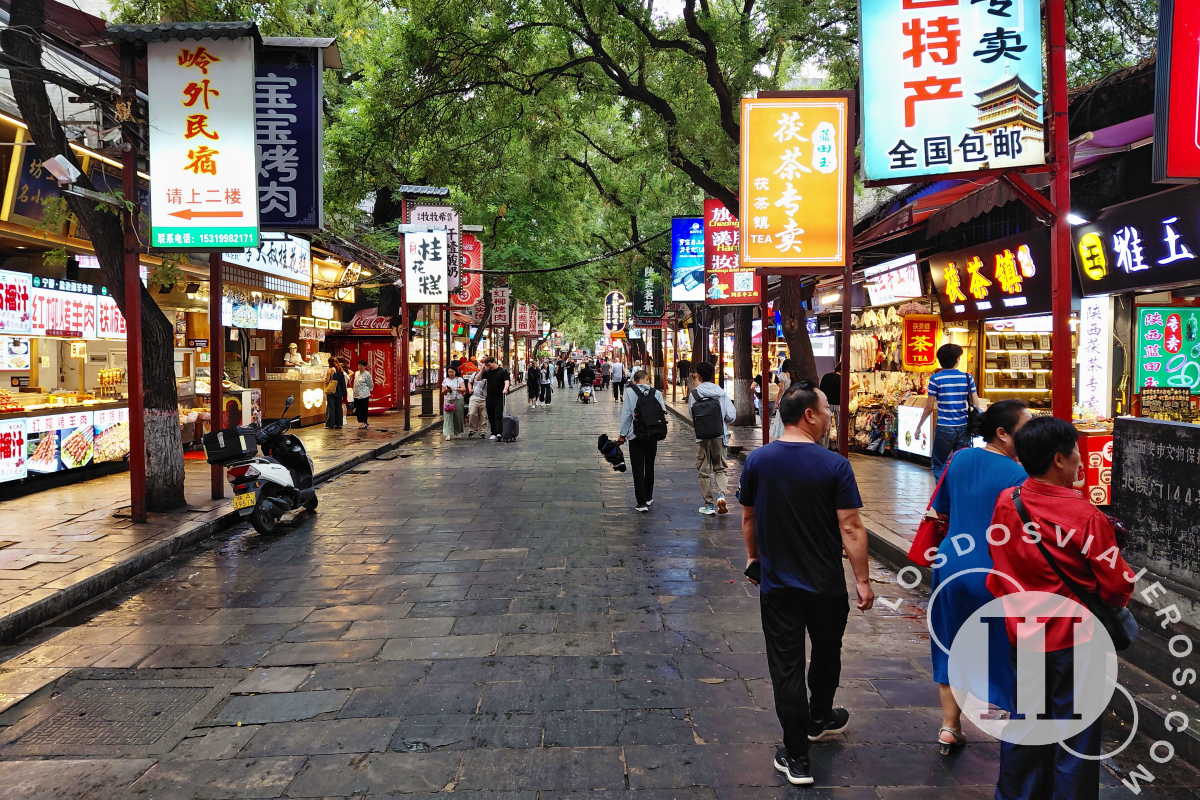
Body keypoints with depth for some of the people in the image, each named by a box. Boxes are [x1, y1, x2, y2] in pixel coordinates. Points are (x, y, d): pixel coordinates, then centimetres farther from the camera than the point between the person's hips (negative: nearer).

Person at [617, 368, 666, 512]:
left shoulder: (630, 391, -6)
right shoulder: (656, 392, -1)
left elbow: (626, 414, -8)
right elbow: (663, 413, -4)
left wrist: (622, 434, -2)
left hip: (636, 436, -3)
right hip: (652, 436, 3)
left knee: (638, 469, 2)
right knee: (649, 467, 18)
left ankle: (642, 502, -1)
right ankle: (648, 498, 31)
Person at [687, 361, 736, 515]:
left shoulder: (694, 393, -7)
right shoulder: (721, 392, 1)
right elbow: (731, 415, -3)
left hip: (702, 437, -2)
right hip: (720, 436, 2)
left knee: (705, 471, 9)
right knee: (719, 468, 15)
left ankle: (709, 504, 12)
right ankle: (721, 495, -7)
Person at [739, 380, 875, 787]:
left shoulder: (757, 461, -6)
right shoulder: (834, 465, -16)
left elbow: (747, 518, 5)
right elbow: (851, 528, -16)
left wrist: (753, 557, 20)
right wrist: (863, 580, -7)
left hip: (776, 584, 1)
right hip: (826, 585, -1)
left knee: (786, 666, 6)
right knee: (826, 654, 24)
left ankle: (796, 757, 11)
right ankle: (819, 719, 46)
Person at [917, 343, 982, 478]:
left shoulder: (936, 378, -5)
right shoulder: (968, 378, 2)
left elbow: (929, 407, -5)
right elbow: (976, 405, 1)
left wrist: (919, 426, 6)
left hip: (944, 428, -3)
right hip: (964, 428, 3)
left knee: (938, 464, 8)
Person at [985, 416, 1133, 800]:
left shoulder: (1005, 503, -5)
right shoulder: (1086, 516, -19)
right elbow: (1118, 588, -12)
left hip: (1021, 636, 5)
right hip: (1073, 640, -5)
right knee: (1075, 737, 9)